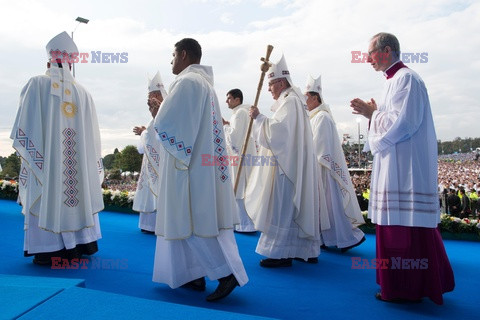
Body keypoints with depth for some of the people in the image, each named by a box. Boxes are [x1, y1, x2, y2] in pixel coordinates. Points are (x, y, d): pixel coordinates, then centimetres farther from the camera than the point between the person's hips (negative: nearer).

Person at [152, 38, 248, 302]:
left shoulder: (187, 81, -13)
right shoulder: (205, 82, 17)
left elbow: (164, 124, -17)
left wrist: (160, 108, 4)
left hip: (190, 165, -10)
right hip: (202, 163, 10)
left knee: (193, 223, -5)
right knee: (192, 221, 13)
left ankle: (227, 273, -4)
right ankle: (193, 275, 21)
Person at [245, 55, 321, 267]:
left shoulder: (289, 102, -12)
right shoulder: (292, 100, 19)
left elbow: (276, 131, -22)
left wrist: (259, 118, -13)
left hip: (286, 165, -10)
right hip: (293, 164, 10)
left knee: (282, 207, -6)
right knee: (297, 206, 13)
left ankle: (281, 253, 0)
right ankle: (306, 250, 20)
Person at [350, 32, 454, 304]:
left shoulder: (405, 78, -11)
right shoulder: (397, 79, 20)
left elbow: (403, 122, -20)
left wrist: (373, 114, -7)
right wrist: (373, 113, 9)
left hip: (406, 167, -10)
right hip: (399, 167, 10)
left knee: (406, 226, -4)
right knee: (400, 225, 14)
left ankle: (408, 288, 7)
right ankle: (408, 283, 24)